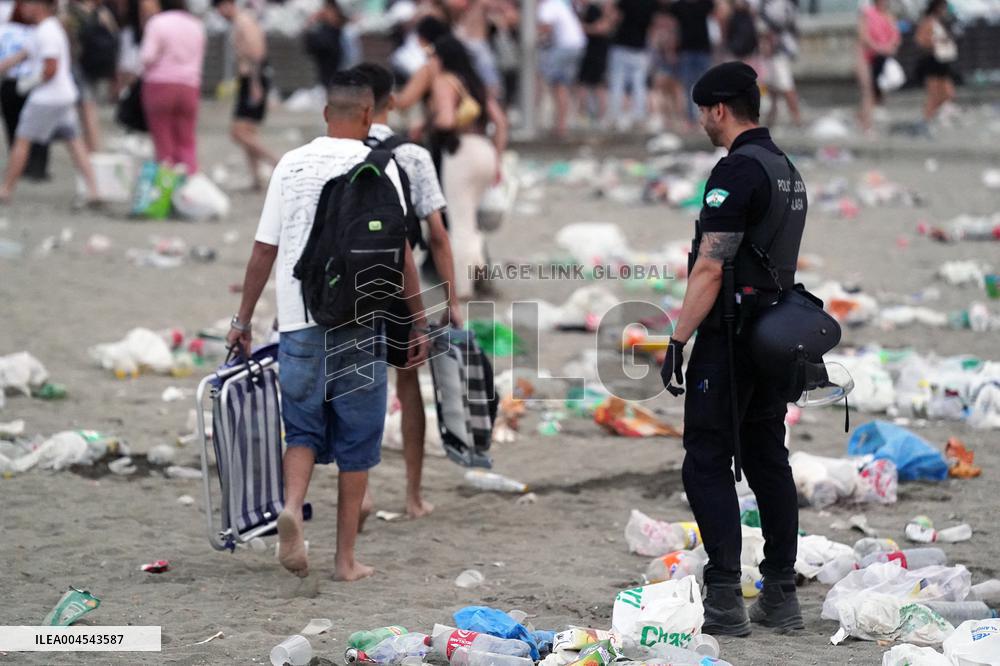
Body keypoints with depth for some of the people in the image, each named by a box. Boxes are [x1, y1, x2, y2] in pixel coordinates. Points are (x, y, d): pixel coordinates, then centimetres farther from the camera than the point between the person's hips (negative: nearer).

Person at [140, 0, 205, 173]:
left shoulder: (157, 23, -9)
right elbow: (199, 59, 12)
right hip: (189, 86, 4)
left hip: (160, 84, -4)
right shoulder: (196, 25, 7)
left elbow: (148, 57, -16)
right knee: (187, 143, 7)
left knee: (163, 141, 3)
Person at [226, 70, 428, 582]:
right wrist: (418, 322, 3)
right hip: (360, 325, -2)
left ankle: (292, 505, -16)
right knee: (356, 442, 6)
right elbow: (400, 252, -5)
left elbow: (263, 250, 8)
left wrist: (243, 319, 17)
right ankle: (346, 558, 8)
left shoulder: (291, 164, 7)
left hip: (299, 323, 2)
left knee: (303, 429, 13)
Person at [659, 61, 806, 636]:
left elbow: (711, 268, -21)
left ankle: (724, 602, -10)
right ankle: (782, 597, 13)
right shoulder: (788, 170, 15)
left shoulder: (737, 170, -16)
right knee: (769, 459, 12)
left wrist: (678, 341, -18)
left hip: (730, 336, -9)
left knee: (708, 464, -5)